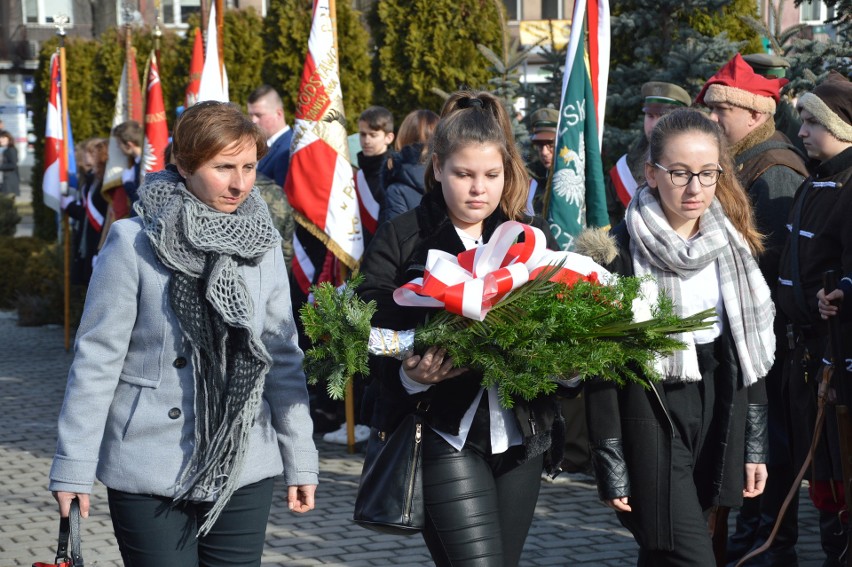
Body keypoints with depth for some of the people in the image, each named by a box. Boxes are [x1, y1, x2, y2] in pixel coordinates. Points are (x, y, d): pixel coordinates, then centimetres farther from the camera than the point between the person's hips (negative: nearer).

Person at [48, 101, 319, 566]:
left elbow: (282, 358, 10)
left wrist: (300, 460, 9)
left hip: (244, 471, 4)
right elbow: (97, 359, -6)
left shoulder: (262, 244, 5)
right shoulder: (134, 243, -8)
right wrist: (73, 468, -7)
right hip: (150, 474, -4)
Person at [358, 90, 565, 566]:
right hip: (445, 438, -4)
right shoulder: (401, 238, -2)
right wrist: (409, 376, -25)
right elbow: (370, 337, -6)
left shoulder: (534, 236, 8)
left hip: (521, 438, 4)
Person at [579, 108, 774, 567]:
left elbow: (751, 348, 12)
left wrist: (755, 445, 8)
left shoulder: (733, 246, 6)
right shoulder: (621, 252, -10)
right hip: (650, 420, -5)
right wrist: (610, 466, -11)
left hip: (717, 416, 5)